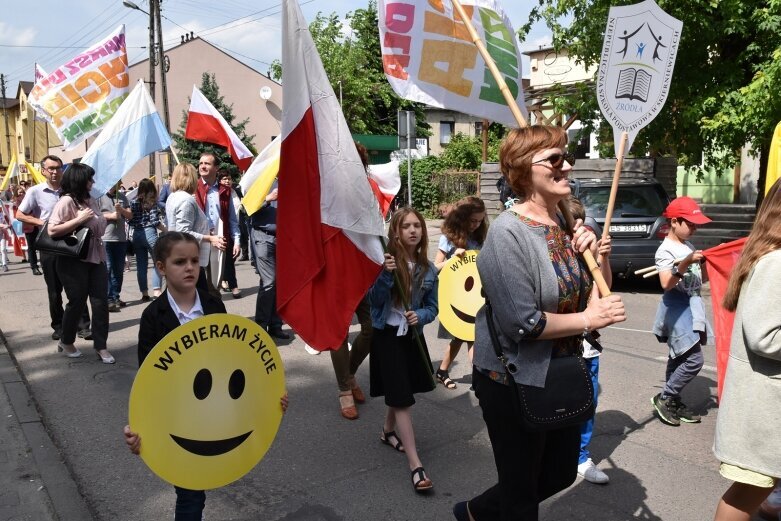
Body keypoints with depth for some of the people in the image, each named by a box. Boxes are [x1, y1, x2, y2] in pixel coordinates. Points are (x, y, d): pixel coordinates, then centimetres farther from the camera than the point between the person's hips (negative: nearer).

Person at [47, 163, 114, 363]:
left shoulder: (91, 201, 11)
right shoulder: (66, 201, -11)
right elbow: (52, 231, -21)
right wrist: (79, 219, -21)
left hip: (96, 257, 6)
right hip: (74, 260, -6)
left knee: (100, 302, 2)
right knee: (77, 302, 5)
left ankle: (101, 346, 9)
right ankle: (66, 342, 28)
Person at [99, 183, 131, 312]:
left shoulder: (122, 197, 13)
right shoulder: (99, 197, -2)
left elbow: (130, 215, 11)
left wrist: (121, 210, -7)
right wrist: (110, 215, -14)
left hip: (121, 238, 5)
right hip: (105, 239, -5)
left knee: (119, 269, 9)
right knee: (107, 269, -5)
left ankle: (115, 296, 19)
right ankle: (109, 300, -5)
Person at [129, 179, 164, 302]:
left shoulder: (134, 202, 7)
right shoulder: (152, 202, -5)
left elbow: (130, 221, 5)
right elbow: (155, 221, -11)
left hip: (136, 235, 5)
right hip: (149, 233, -5)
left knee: (141, 265, 9)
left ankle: (144, 293, 13)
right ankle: (156, 291, -7)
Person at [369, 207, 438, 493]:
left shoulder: (428, 269, -1)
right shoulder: (386, 260, -14)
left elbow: (432, 307, 5)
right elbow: (374, 300, -17)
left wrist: (420, 316, -16)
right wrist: (386, 275, -32)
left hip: (413, 336, 5)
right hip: (387, 335, -5)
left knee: (402, 392, 21)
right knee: (402, 399, -4)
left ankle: (388, 431, 48)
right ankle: (415, 465, 2)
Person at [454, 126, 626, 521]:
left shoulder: (568, 222, 3)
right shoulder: (508, 232, -21)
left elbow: (591, 295, 9)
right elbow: (523, 321, -27)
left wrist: (594, 255, -8)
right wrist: (589, 320, -16)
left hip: (563, 374, 8)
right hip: (514, 381, -8)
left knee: (560, 474, 24)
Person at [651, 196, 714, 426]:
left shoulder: (688, 246, 11)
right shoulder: (665, 250, -14)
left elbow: (700, 279, 16)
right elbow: (666, 284, -25)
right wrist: (686, 263, -31)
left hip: (693, 304, 9)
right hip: (677, 306, -8)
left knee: (679, 357, 14)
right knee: (694, 359, -10)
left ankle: (672, 401, 24)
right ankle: (664, 398, 5)